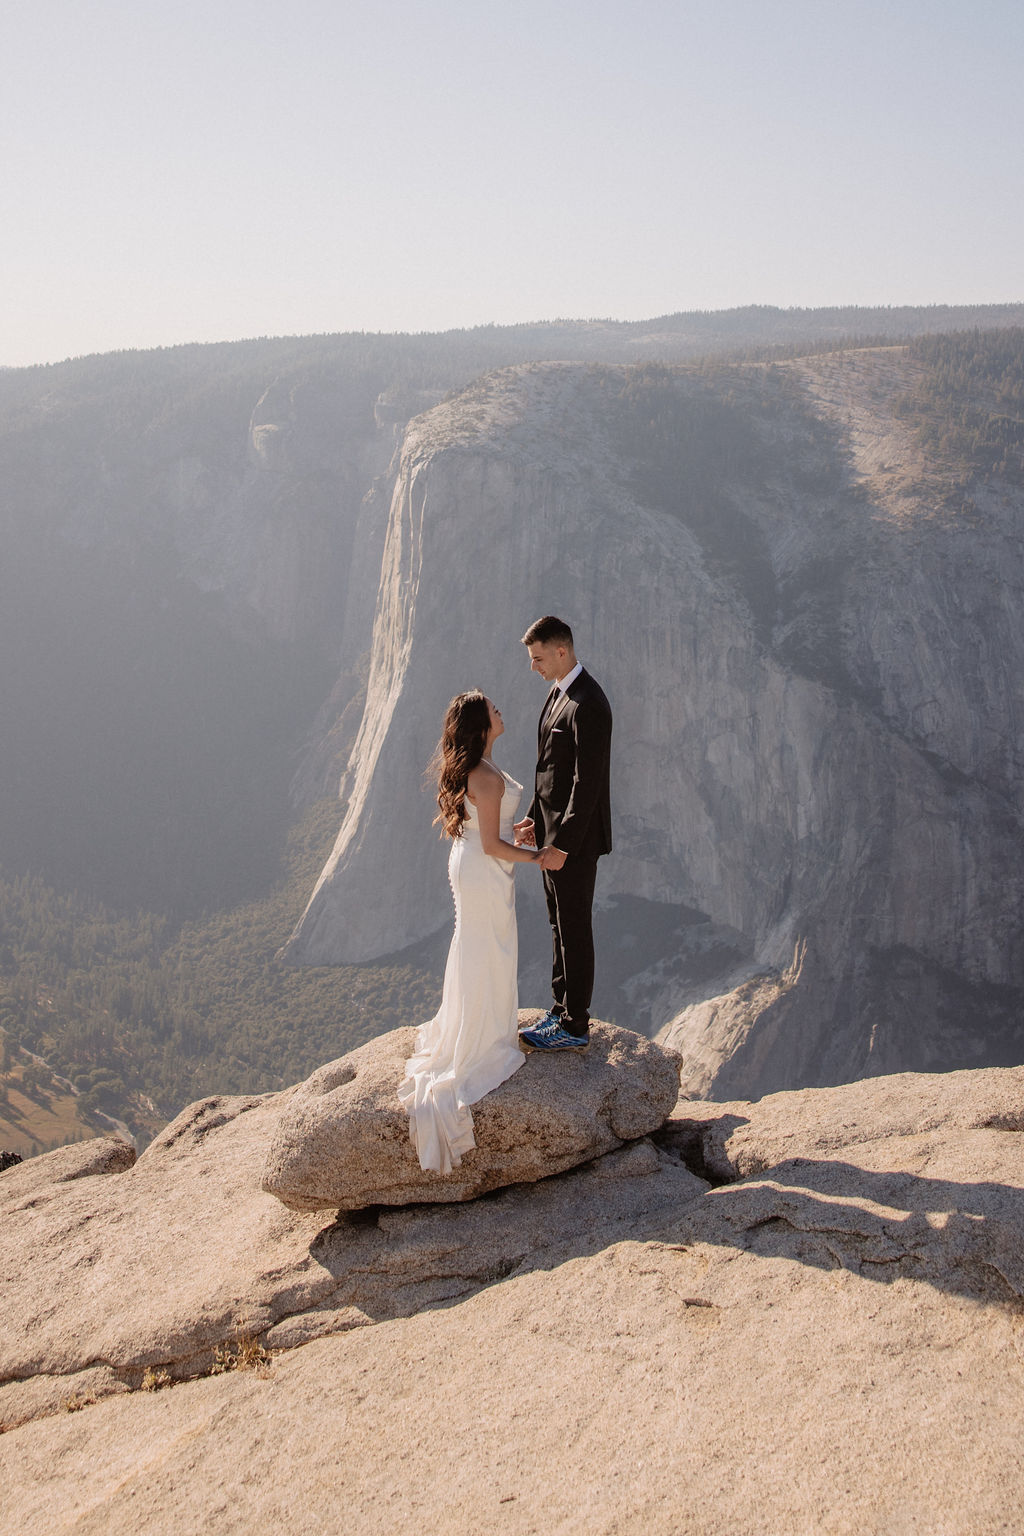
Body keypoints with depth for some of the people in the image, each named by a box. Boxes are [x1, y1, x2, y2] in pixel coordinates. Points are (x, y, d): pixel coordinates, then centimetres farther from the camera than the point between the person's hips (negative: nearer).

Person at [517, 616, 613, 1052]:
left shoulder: (588, 706, -22)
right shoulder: (559, 692, 10)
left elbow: (588, 783, -24)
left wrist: (562, 845, -22)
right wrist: (535, 818, 11)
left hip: (575, 837, -10)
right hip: (554, 830, 10)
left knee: (574, 930, 1)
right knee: (560, 925, 17)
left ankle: (574, 1027, 13)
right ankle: (562, 1010, 29)